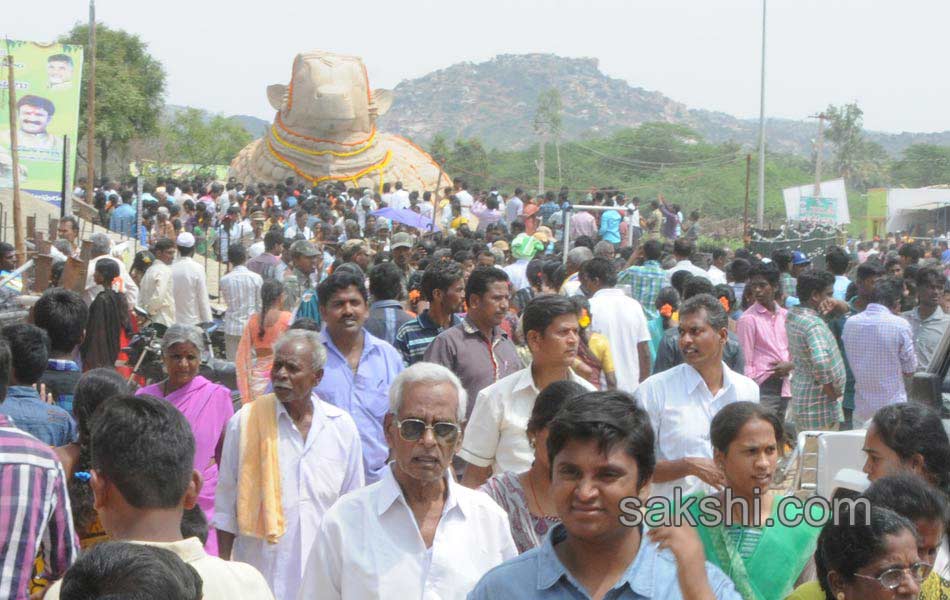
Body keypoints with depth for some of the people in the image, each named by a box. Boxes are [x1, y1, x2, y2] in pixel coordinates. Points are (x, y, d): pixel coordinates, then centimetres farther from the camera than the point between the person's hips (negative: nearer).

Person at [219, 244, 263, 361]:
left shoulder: (224, 280, -5)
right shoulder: (256, 278, -7)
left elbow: (226, 301, 9)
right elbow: (260, 304, -1)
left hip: (232, 328, 0)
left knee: (233, 363, 5)